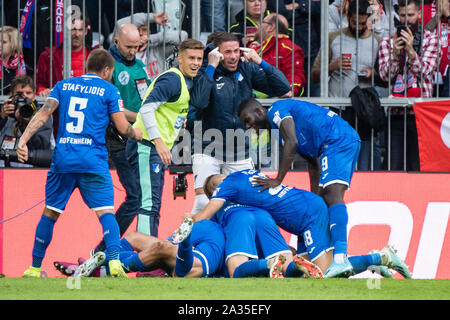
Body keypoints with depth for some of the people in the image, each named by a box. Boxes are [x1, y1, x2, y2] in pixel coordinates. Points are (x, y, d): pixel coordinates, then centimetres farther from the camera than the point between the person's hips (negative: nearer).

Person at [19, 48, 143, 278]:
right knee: (105, 211, -6)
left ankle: (34, 268, 18)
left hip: (62, 158, 3)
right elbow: (123, 128, 5)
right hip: (93, 161, -3)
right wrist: (144, 136, 24)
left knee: (50, 212, 13)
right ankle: (114, 263, -24)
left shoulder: (63, 86, 15)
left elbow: (43, 114, 4)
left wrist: (23, 140, -1)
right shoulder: (108, 90, 5)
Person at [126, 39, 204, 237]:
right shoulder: (172, 79, -13)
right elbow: (147, 108, -22)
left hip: (158, 149, 10)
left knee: (152, 205, 14)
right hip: (146, 146, -10)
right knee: (149, 203, -17)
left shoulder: (186, 82, 17)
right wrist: (159, 143, -26)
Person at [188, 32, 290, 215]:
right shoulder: (207, 72, -11)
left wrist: (261, 62, -14)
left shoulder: (247, 70, 0)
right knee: (203, 201, -15)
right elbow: (198, 102, -31)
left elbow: (283, 88, -4)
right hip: (208, 151, -4)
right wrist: (211, 67, -27)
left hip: (240, 156, 4)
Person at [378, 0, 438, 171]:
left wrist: (411, 51, -15)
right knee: (395, 165, -2)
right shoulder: (388, 42, 14)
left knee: (419, 165, -5)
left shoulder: (430, 38, 8)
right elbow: (385, 75, 4)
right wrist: (394, 54, -12)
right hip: (396, 113, 2)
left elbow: (426, 71, -1)